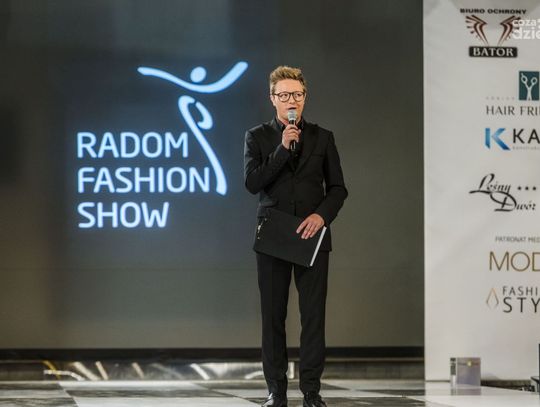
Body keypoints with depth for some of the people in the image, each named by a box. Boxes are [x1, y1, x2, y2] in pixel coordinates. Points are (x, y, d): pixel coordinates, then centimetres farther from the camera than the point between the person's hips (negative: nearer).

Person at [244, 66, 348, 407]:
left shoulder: (322, 138, 8)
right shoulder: (257, 137, 5)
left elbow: (338, 188, 7)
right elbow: (253, 183, -7)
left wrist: (322, 215, -11)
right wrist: (283, 148, -14)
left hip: (312, 236, 0)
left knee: (314, 315, -3)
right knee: (273, 316, 2)